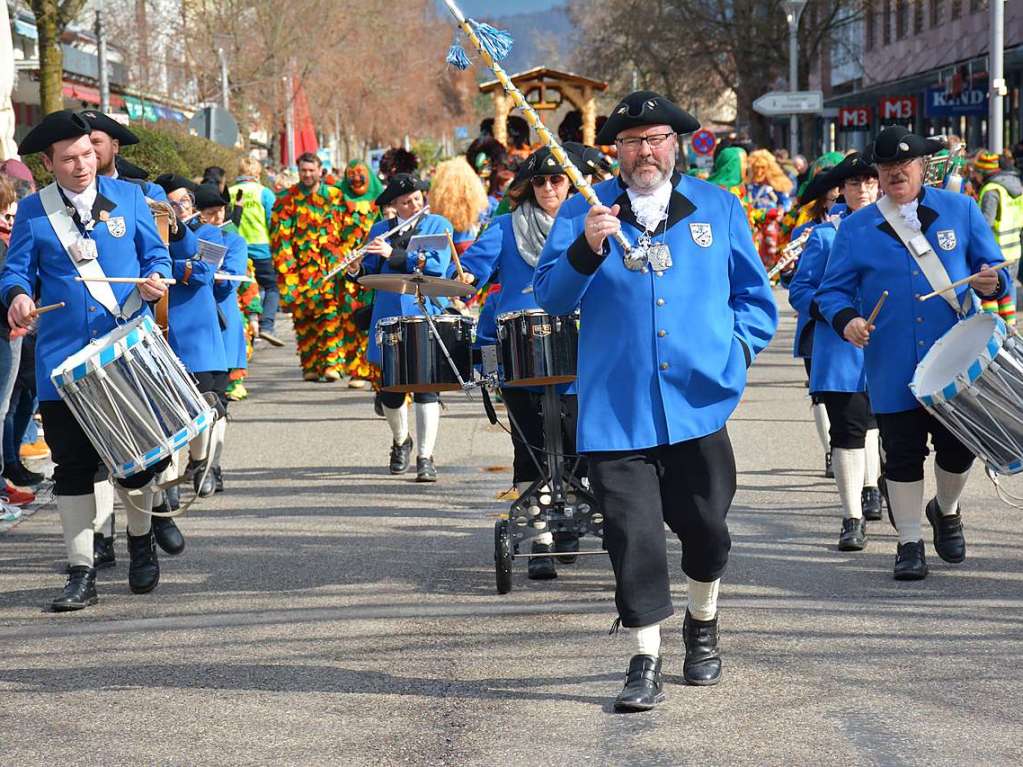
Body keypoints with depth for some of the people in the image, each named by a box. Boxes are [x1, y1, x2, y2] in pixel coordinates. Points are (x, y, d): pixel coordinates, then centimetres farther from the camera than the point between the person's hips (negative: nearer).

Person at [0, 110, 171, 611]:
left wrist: (155, 279, -11)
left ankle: (140, 541, 32)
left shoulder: (128, 197, 8)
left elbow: (156, 254, 11)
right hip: (63, 359, 0)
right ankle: (81, 573, 3)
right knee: (73, 466, -1)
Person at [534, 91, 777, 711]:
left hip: (698, 399, 1)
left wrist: (737, 347, -1)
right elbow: (551, 298, -4)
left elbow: (755, 296, 16)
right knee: (633, 534, -6)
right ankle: (647, 661, 3)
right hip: (616, 406, -1)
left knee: (704, 524, 10)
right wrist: (586, 250, -21)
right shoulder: (583, 213, 6)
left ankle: (703, 627, 37)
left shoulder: (719, 209, 10)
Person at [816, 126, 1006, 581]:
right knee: (903, 455, 2)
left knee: (958, 449, 6)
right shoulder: (855, 228, 4)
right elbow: (833, 290, 6)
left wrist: (992, 283, -15)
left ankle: (946, 511, 36)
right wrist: (846, 319, -16)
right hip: (893, 369, 0)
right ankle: (909, 542, 15)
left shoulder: (960, 211, 5)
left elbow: (992, 269, 9)